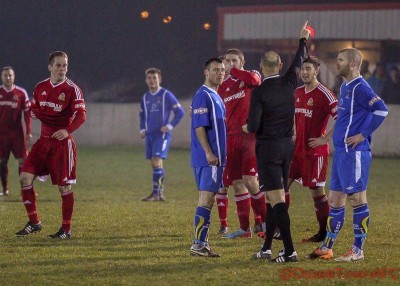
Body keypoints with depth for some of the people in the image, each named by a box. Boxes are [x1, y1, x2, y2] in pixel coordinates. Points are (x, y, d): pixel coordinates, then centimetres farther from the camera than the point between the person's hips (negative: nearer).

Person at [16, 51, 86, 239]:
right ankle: (34, 222, 9)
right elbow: (33, 110, 20)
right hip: (44, 140, 5)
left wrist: (67, 130, -36)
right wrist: (37, 113, -5)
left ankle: (66, 229, 9)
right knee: (25, 178, -3)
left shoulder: (72, 89, -9)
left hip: (62, 142, -5)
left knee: (64, 187, -3)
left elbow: (81, 115, -19)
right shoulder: (40, 87, 7)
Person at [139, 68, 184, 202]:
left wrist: (170, 126, -11)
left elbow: (180, 112, -4)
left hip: (162, 134, -6)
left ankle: (156, 193, -15)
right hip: (149, 135, 6)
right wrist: (142, 129, 10)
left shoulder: (166, 95, -5)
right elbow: (142, 116, 26)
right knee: (154, 164, 6)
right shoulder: (145, 98, 13)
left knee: (156, 162, -16)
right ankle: (160, 194, 12)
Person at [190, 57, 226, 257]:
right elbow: (199, 126, -18)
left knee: (208, 200, 11)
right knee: (206, 200, -12)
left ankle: (202, 243, 14)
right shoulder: (203, 96, -11)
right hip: (208, 158, -10)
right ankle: (198, 244, -13)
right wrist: (208, 152, -24)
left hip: (215, 158, 10)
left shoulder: (216, 97, 19)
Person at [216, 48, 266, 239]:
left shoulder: (252, 75, 0)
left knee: (249, 180, -15)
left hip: (250, 136, -6)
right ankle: (245, 228, 14)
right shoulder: (224, 86, 16)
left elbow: (253, 79, -25)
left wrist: (233, 71, -14)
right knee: (237, 184, 7)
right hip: (231, 138, 6)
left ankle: (263, 221, -3)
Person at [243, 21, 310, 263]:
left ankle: (290, 251, -15)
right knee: (275, 198, 14)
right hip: (288, 144, 6)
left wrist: (248, 128, 7)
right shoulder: (289, 83, 1)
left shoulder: (259, 91, -14)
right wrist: (304, 39, 39)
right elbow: (299, 61, 21)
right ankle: (267, 247, 19)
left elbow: (253, 126, -17)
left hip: (268, 147, -6)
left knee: (277, 199, -9)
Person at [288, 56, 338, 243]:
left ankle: (324, 233, 8)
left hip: (315, 150, -7)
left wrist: (326, 138, -18)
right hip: (296, 148, 7)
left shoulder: (324, 94, -13)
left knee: (317, 191, -1)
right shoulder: (298, 92, 10)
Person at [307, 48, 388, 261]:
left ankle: (357, 250, 3)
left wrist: (363, 134, -19)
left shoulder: (360, 88, -13)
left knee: (357, 199, -3)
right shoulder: (345, 87, 16)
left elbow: (381, 110, -22)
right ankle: (326, 248, 17)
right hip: (341, 151, 10)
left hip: (354, 152, -10)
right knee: (335, 200, 12)